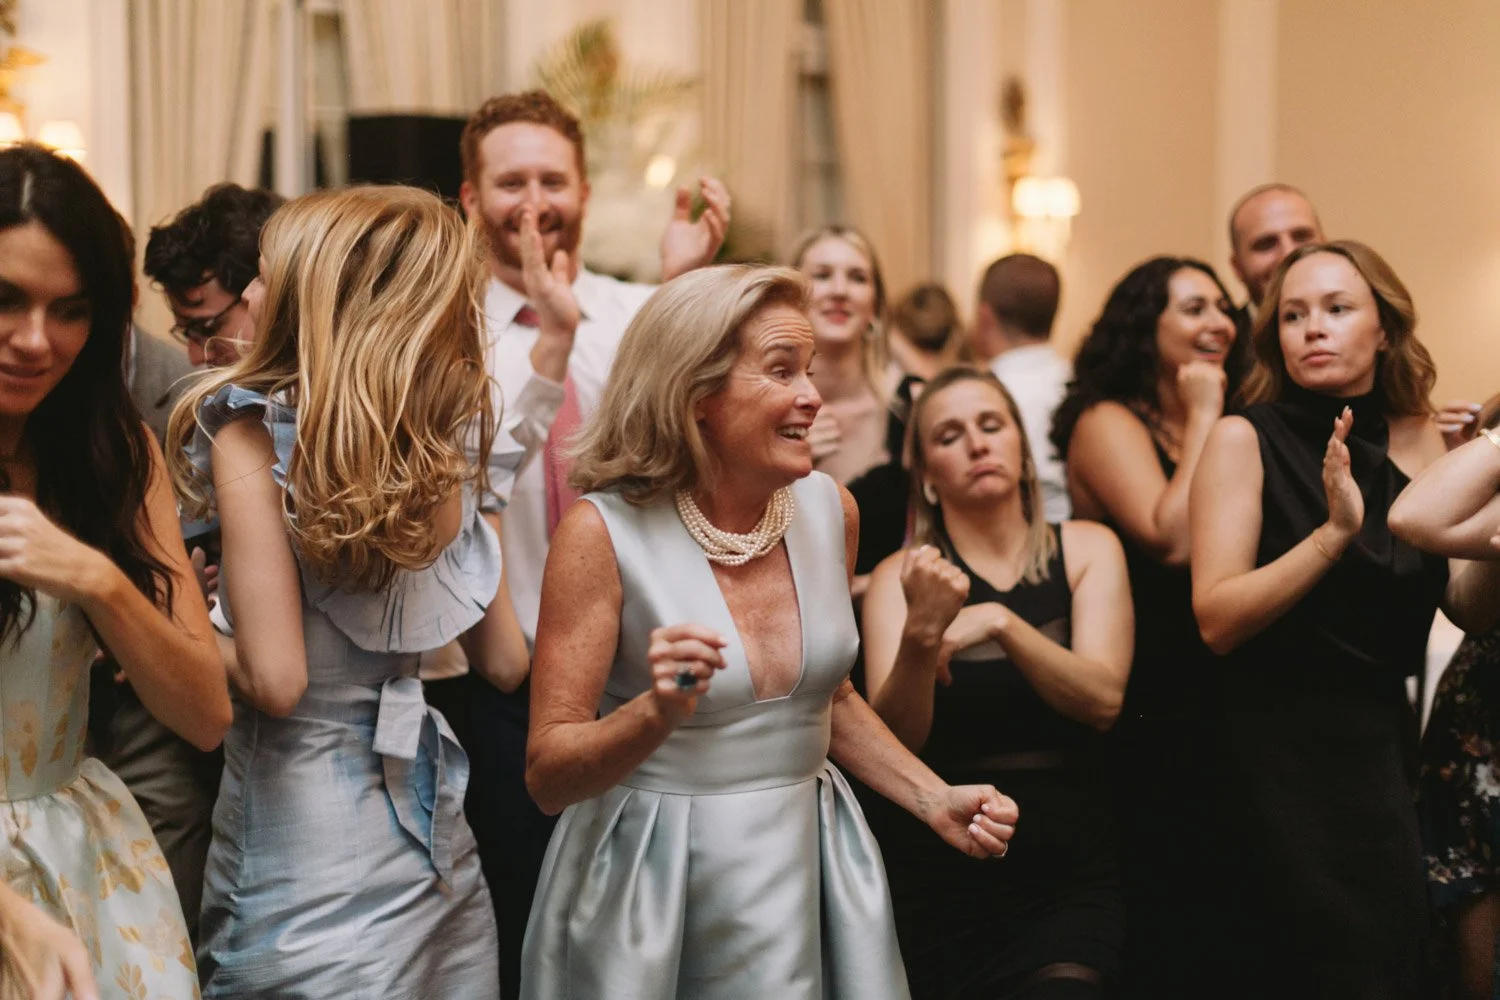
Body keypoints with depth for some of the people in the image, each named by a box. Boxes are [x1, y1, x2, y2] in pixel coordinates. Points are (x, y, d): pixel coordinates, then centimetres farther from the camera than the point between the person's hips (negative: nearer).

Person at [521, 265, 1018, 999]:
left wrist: (934, 800, 5)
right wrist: (655, 714, -31)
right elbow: (548, 775, -15)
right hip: (653, 883, -4)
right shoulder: (603, 532, -16)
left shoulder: (829, 510, -1)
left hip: (808, 873, 5)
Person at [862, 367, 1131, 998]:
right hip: (935, 883, 0)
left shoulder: (1086, 549, 5)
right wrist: (920, 634, -28)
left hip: (1067, 881, 0)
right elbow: (894, 741, -11)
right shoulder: (902, 576, 1)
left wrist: (1000, 622, -22)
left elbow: (1103, 698, -8)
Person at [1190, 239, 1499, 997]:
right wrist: (1333, 531, -27)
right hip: (1277, 756, -5)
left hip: (1388, 750, 5)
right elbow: (1217, 621, -18)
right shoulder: (1246, 438, -10)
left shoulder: (1418, 439, 3)